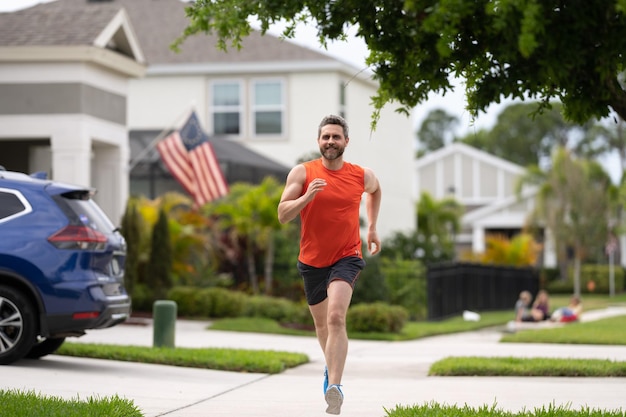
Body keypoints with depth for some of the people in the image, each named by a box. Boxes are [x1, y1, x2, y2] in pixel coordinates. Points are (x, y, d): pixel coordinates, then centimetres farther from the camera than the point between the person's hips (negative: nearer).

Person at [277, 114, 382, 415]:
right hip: (312, 260, 2)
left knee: (336, 317, -24)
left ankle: (334, 386, -30)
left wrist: (372, 228, 21)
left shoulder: (362, 176, -2)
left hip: (346, 258, -2)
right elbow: (282, 215, -14)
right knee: (322, 324, 18)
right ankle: (331, 368, 48)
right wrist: (307, 197, -31)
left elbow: (375, 190, 24)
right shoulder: (302, 173, -8)